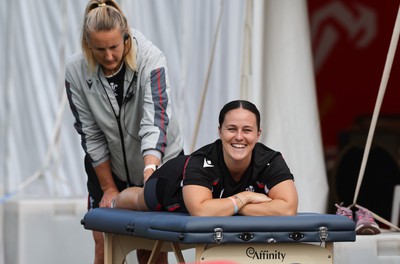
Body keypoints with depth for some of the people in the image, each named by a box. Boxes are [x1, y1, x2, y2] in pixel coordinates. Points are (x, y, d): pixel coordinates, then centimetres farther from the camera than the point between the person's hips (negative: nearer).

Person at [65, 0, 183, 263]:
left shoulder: (151, 59, -26)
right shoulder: (76, 71, -18)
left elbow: (155, 120, -37)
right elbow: (91, 134, -10)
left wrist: (150, 169, -53)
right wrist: (109, 188, -9)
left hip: (158, 158, -2)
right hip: (108, 163, 2)